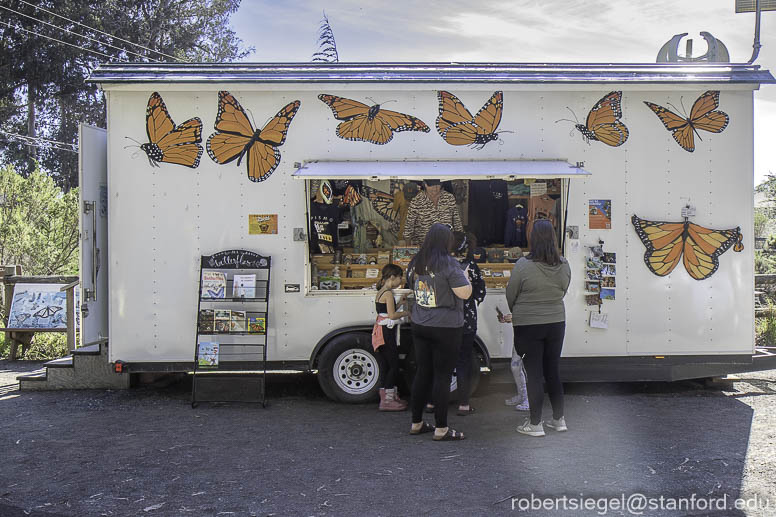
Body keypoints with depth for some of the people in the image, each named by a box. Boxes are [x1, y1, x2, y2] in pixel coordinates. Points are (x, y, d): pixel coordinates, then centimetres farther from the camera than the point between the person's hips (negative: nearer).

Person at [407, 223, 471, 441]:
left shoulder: (416, 262, 6)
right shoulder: (449, 264, -15)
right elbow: (465, 293, -17)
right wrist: (465, 276, 2)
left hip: (419, 325, 6)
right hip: (446, 327, -6)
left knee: (422, 372, 14)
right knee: (442, 375, 1)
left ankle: (416, 423, 22)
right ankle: (441, 429, 7)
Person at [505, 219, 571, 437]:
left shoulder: (523, 265, -16)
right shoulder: (564, 266, -3)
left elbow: (510, 296, -5)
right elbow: (562, 293, 9)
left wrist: (517, 313, 15)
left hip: (528, 326, -4)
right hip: (556, 323, 4)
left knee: (534, 374, 3)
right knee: (552, 372, 17)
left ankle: (535, 424, 10)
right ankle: (559, 419, 26)